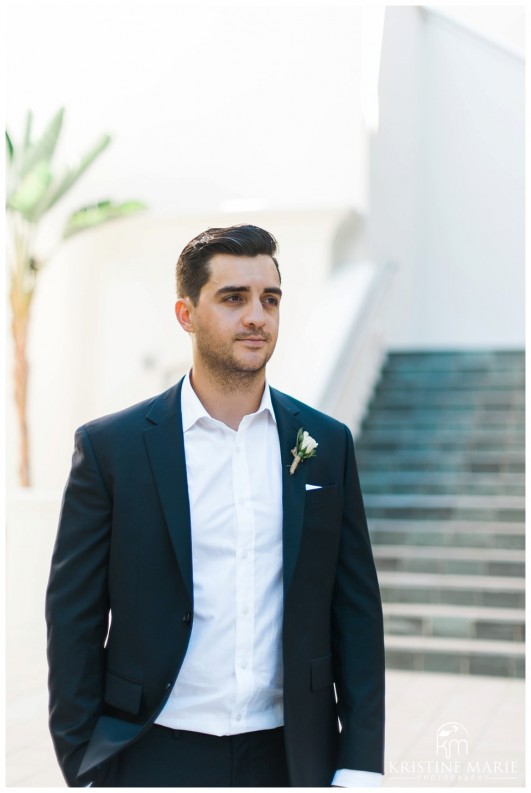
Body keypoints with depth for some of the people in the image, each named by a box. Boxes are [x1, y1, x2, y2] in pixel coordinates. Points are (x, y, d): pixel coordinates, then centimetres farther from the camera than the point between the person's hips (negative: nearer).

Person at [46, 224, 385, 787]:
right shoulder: (109, 446, -6)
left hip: (291, 755, 2)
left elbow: (357, 612, 3)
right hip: (157, 757, -2)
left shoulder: (326, 444, 1)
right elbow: (73, 618, -3)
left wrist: (359, 766, 0)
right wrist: (84, 769, -4)